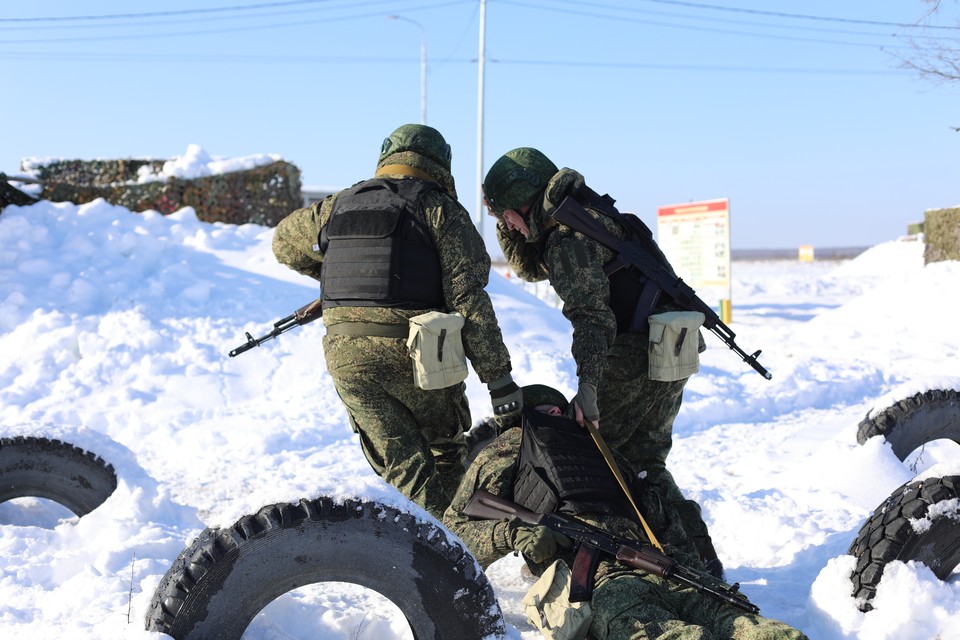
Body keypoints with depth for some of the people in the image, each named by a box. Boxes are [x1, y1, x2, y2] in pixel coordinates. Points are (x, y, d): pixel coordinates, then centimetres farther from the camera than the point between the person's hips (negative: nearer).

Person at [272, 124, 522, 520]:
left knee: (403, 465, 9)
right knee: (444, 448, 18)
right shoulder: (439, 209, 1)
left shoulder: (337, 206, 15)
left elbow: (284, 242, 33)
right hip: (413, 354, -3)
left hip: (345, 357, 3)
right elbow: (468, 298, -8)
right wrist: (499, 377, -8)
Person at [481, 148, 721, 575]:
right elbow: (529, 267, 30)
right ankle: (698, 552, 12)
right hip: (673, 351, 10)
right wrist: (508, 225, 15)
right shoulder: (587, 217, 18)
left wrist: (586, 384, -34)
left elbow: (591, 314, -26)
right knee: (642, 461, 14)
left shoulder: (568, 237, -14)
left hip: (638, 356, -10)